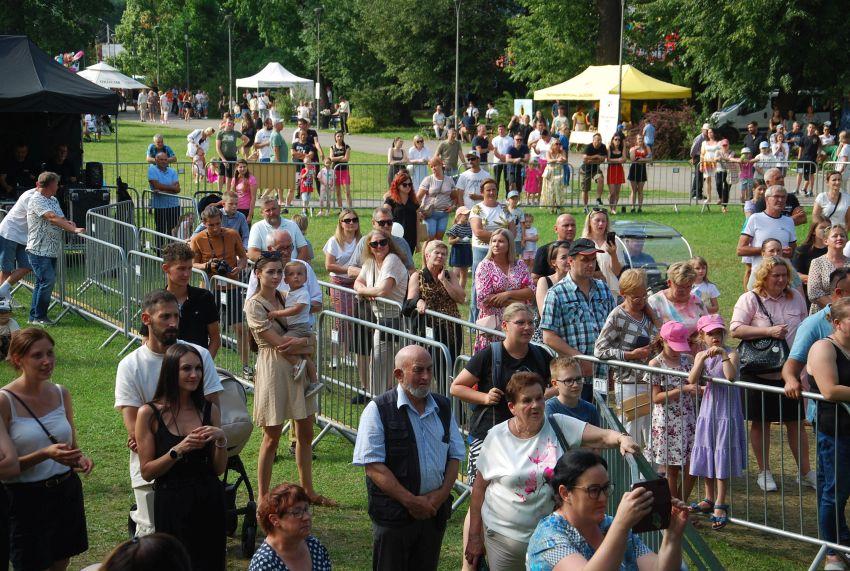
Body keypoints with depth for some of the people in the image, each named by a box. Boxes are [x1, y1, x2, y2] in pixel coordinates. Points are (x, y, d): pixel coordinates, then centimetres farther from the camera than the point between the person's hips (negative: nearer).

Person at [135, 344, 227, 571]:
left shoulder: (209, 410, 3)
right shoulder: (149, 413, -6)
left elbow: (219, 469, 6)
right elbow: (147, 471, -8)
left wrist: (221, 440, -11)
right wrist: (178, 450, -20)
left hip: (208, 501, 3)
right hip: (172, 503, -3)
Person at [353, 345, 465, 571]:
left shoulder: (443, 408, 9)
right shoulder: (378, 410, -8)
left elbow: (455, 456, 11)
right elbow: (373, 466, -13)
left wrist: (442, 494, -6)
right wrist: (411, 501, -17)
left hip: (435, 509, 5)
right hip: (393, 514, -5)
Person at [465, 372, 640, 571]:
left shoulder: (560, 426, -3)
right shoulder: (496, 437, -4)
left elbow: (603, 436, -13)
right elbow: (480, 486, 3)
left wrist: (622, 438, -36)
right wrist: (475, 537, 4)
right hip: (504, 537, 0)